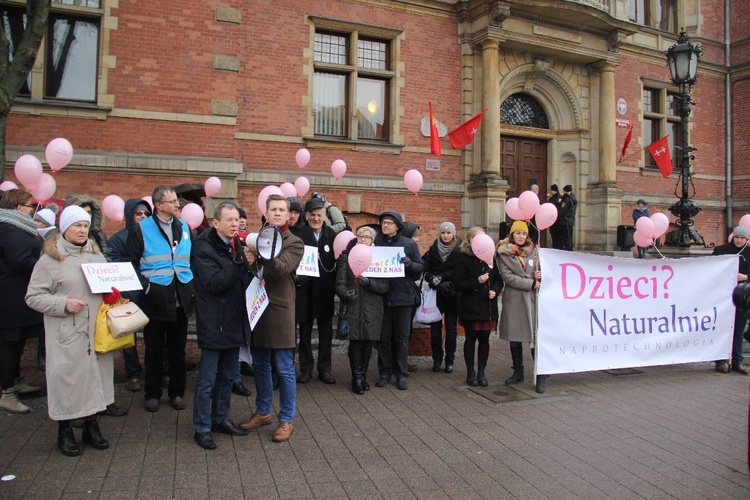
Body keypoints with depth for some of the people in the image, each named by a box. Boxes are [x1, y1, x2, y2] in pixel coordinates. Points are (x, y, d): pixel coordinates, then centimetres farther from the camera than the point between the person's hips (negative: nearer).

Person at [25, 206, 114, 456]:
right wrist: (63, 304, -17)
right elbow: (33, 297, -6)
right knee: (67, 378, 3)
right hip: (66, 334, -5)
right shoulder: (50, 259, -6)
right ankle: (64, 431, 22)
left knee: (95, 374, 11)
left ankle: (91, 425, 27)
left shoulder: (97, 254, 10)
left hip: (96, 331, 5)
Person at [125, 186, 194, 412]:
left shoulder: (184, 227, 8)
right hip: (155, 298, -3)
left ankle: (177, 392, 24)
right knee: (153, 349, 9)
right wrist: (145, 286, -13)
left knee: (178, 349, 12)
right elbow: (131, 262, -4)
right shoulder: (141, 229, -4)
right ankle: (152, 394, 23)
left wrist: (192, 285, 7)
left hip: (181, 299, 3)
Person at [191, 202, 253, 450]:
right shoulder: (203, 248, -13)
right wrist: (241, 262, -28)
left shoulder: (236, 245, 11)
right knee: (207, 380, 2)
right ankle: (202, 428, 15)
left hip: (234, 323, 8)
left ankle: (220, 418, 33)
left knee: (228, 376, 18)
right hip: (213, 325, -8)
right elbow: (215, 283, -24)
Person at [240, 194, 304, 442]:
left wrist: (260, 254, -34)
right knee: (260, 365, 16)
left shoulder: (294, 243, -3)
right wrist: (248, 261, -8)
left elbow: (282, 269, -20)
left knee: (285, 369, 2)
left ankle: (286, 419, 15)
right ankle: (263, 412, 32)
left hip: (280, 311, -5)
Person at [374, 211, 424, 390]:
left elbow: (420, 268, 3)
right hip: (381, 296, 1)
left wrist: (410, 264, -17)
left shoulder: (408, 244, 3)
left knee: (402, 337, 7)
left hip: (403, 297, -1)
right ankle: (384, 372, 19)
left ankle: (401, 373, 16)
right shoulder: (376, 243, 5)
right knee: (384, 336, 8)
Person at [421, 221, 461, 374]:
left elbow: (458, 273, -10)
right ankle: (437, 359, 15)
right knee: (435, 328, 4)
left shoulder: (459, 251, -1)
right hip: (435, 294, 2)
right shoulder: (433, 250, 6)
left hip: (452, 295, -2)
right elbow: (424, 267, -3)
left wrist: (440, 277, -17)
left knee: (451, 329, 4)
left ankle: (449, 360, 14)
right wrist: (434, 280, -18)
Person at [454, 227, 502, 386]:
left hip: (488, 306, 3)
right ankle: (470, 372, 17)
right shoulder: (463, 258, -5)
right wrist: (477, 281, -20)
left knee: (484, 339, 8)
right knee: (471, 339, 6)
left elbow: (499, 279, 12)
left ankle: (481, 372, 19)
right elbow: (458, 285, -9)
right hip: (470, 307, -3)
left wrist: (495, 290, -8)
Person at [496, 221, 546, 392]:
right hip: (513, 299, -1)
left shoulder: (533, 251, 11)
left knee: (537, 336, -5)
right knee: (514, 337, 9)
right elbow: (507, 276, -9)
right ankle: (518, 372, 24)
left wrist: (540, 276, -4)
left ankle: (541, 376, 2)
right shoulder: (503, 254, 1)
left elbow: (540, 270, 20)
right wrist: (531, 283, -12)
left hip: (533, 298, 1)